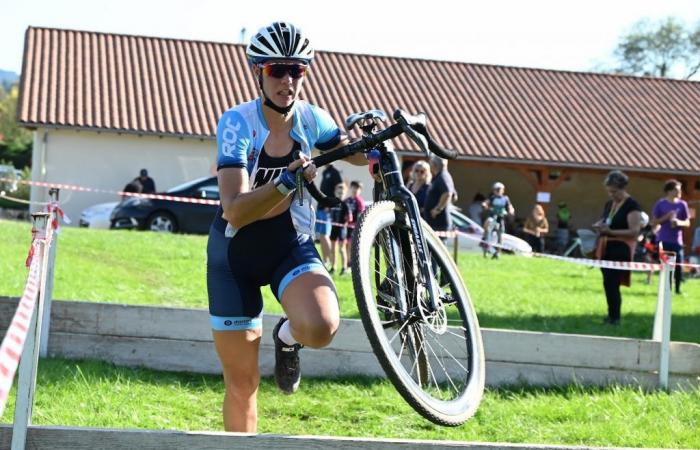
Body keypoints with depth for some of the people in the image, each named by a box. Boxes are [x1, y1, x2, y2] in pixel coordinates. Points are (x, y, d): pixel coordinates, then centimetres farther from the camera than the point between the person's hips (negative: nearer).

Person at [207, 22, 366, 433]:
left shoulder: (311, 118, -8)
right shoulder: (238, 122, -20)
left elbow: (356, 153, 13)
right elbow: (235, 211, -30)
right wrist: (288, 181, -45)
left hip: (292, 246, 2)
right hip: (236, 255, -2)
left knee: (321, 328, -29)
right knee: (242, 380, 1)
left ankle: (287, 337, 8)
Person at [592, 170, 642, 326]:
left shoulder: (632, 206, -10)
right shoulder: (609, 204, 14)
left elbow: (634, 231, -16)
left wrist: (611, 231, -24)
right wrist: (599, 225, 2)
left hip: (621, 249, -8)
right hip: (606, 248, 8)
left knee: (612, 283, -11)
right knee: (608, 283, 10)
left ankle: (615, 318, -5)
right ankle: (611, 315, 19)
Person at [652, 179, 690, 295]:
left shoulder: (682, 204, 4)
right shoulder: (660, 204, 0)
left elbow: (687, 223, 9)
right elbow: (654, 222, 1)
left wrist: (679, 222, -13)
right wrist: (666, 217, -13)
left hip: (677, 241, 1)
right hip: (663, 240, -1)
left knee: (678, 265, -2)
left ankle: (678, 288, 10)